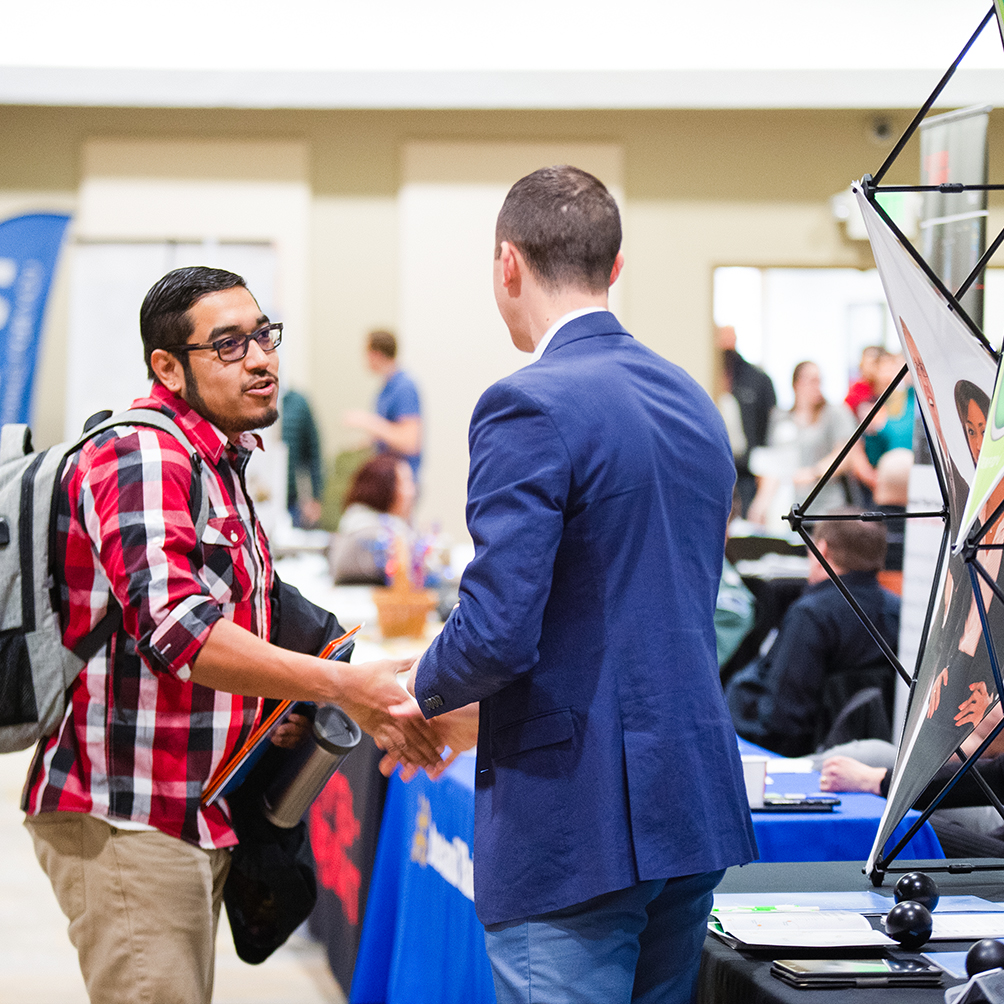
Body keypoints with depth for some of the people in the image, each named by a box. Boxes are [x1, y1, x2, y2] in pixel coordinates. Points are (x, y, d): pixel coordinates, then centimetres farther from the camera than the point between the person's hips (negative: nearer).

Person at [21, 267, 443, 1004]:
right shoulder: (141, 457, -16)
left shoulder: (217, 466, 18)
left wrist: (271, 711, 10)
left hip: (196, 817, 10)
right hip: (129, 821, -10)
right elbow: (175, 625, -30)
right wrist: (343, 686, -35)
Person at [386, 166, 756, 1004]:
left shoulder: (530, 408, -14)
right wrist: (481, 714, 24)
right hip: (695, 807, 9)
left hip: (574, 825, -8)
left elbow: (497, 631, -20)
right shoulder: (694, 402, 13)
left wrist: (424, 694, 2)